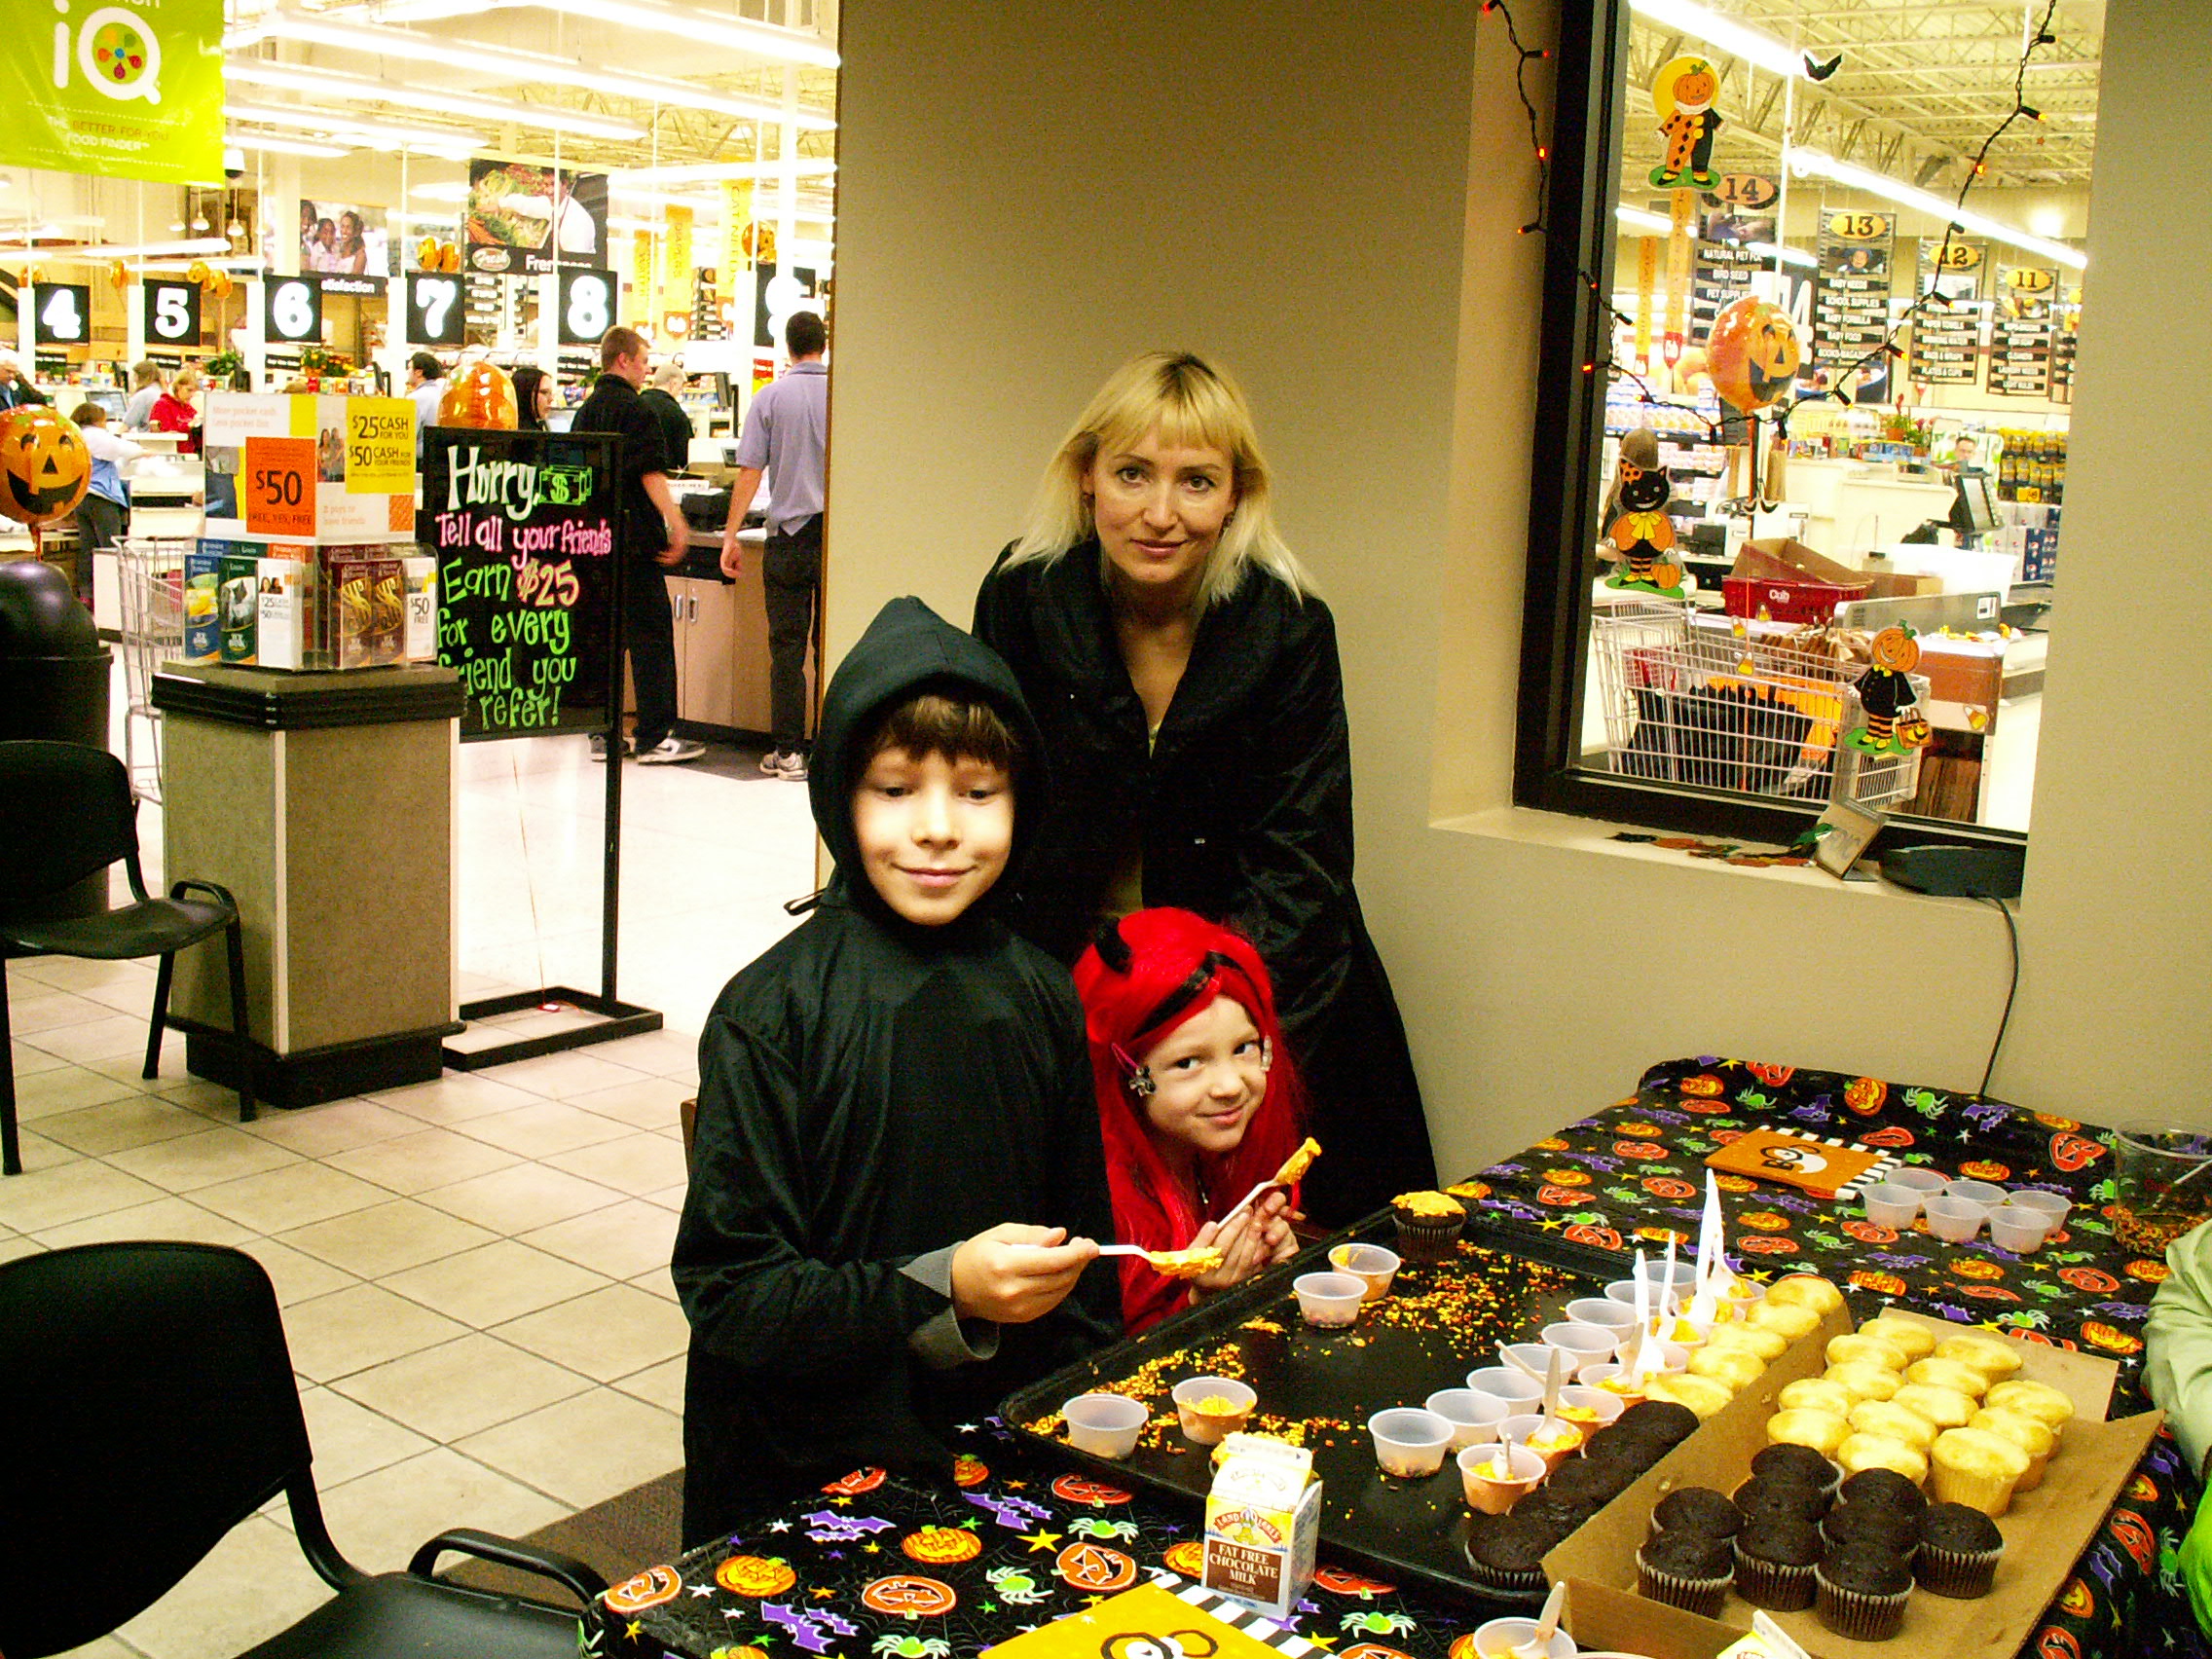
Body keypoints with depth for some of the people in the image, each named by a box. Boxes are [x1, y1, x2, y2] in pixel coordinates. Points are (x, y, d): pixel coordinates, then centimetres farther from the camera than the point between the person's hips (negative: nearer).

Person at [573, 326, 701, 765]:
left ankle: (603, 733, 13)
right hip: (633, 538, -8)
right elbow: (651, 474, -18)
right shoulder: (634, 411, -10)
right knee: (652, 634, -4)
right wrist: (677, 524, -18)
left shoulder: (585, 412, 15)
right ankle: (654, 737, -4)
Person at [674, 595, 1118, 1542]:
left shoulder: (1041, 996, -1)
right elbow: (729, 1293, -14)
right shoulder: (773, 1012, -14)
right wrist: (945, 1292, -22)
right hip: (805, 1474, -3)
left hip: (1005, 1455, 4)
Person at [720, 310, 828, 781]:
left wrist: (731, 537, 4)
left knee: (787, 648, 2)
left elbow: (749, 473, -2)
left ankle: (787, 751, 3)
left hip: (789, 535, -1)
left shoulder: (771, 398, 0)